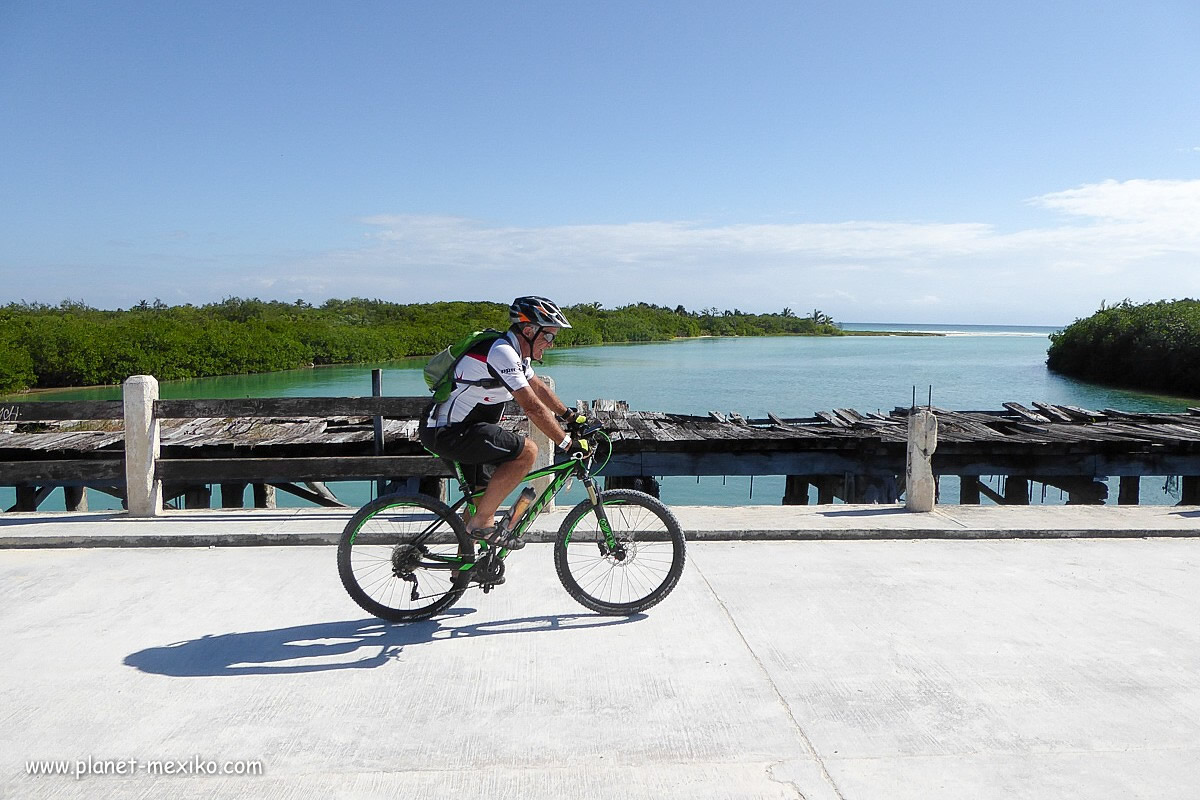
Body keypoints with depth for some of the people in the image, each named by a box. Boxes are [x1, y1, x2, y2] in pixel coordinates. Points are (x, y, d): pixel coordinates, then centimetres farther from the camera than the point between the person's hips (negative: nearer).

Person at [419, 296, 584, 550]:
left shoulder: (515, 353, 10)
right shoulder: (502, 352, -22)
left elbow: (539, 388, 25)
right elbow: (532, 407, -25)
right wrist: (569, 444, -21)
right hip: (448, 433, -11)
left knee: (481, 495, 18)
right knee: (527, 451, -20)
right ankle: (483, 522, -9)